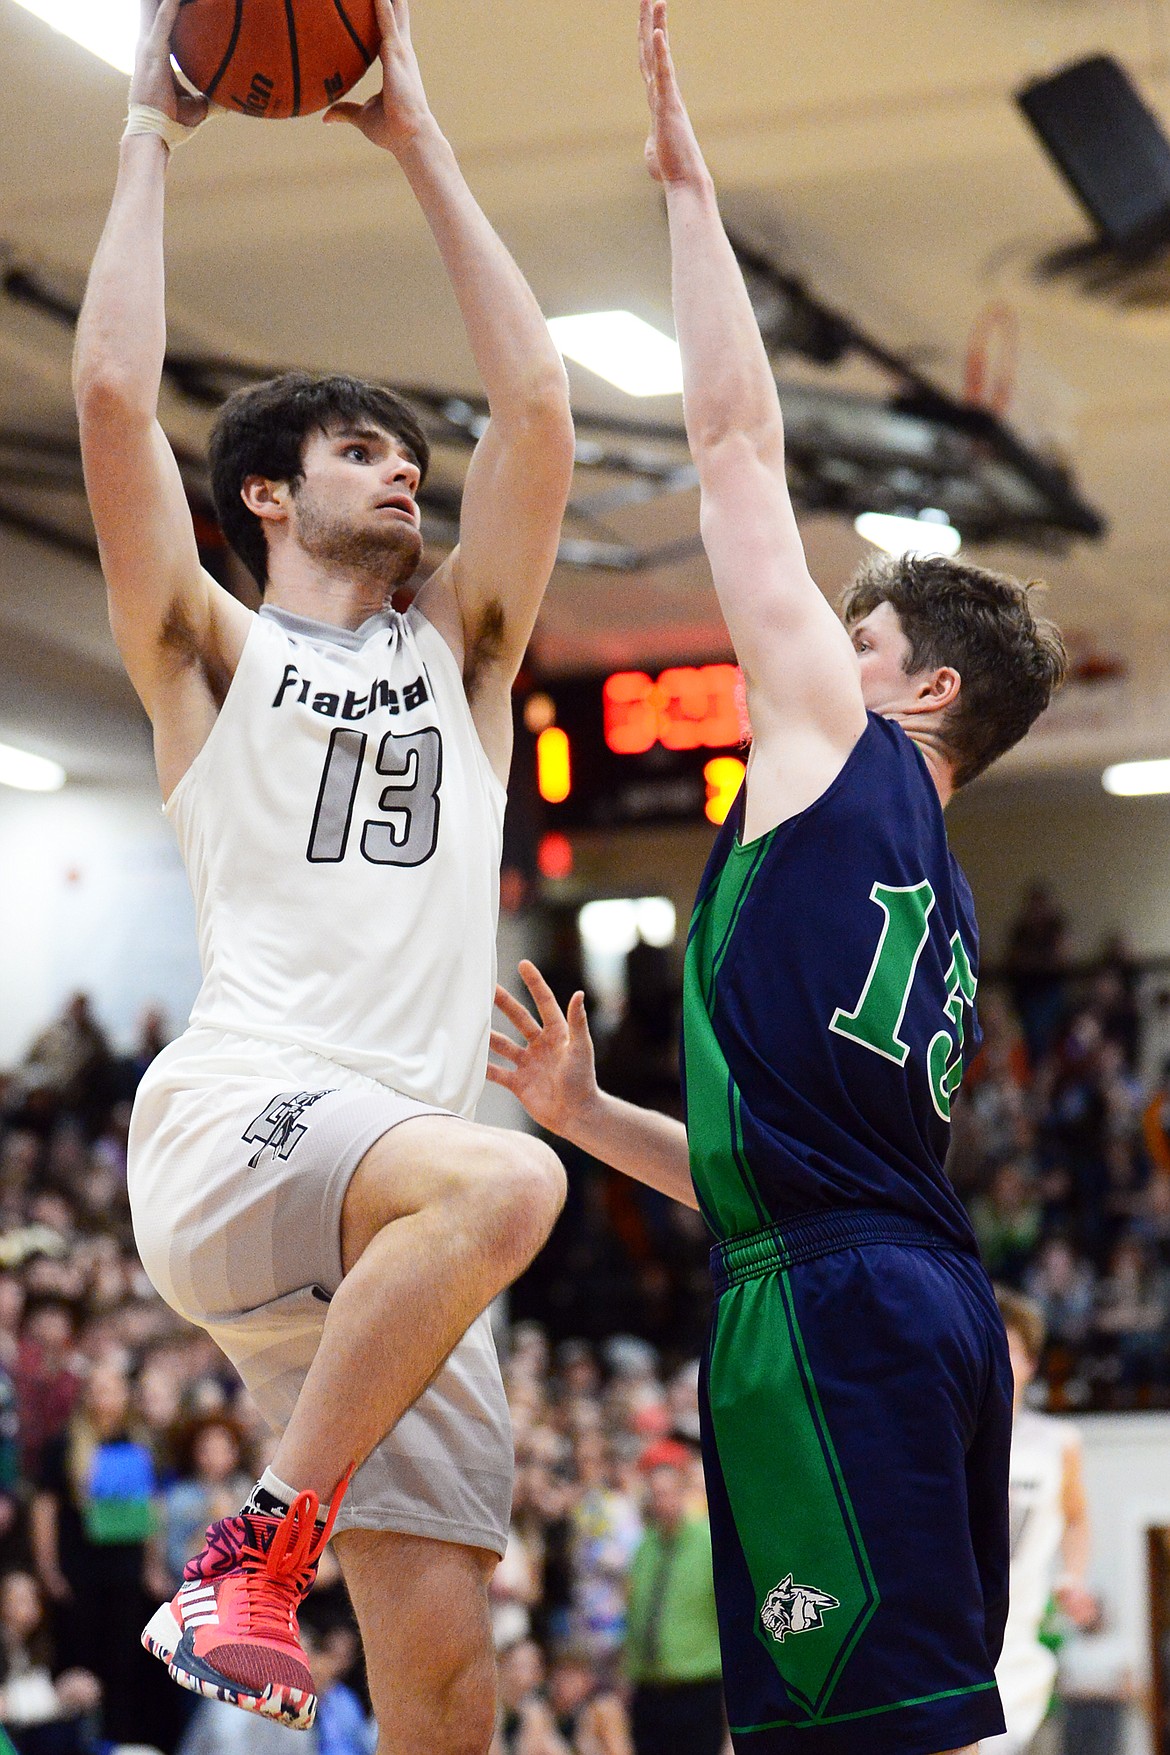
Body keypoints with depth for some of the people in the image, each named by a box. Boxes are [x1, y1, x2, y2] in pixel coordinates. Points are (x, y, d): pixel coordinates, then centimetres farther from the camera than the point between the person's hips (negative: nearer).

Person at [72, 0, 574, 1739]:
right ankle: (257, 1551, -24)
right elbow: (112, 394, 2)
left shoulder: (459, 653, 25)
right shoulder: (213, 653, 15)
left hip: (393, 1215, 5)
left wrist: (419, 142, 19)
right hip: (230, 1133, -4)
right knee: (505, 1184, -36)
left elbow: (538, 404, 16)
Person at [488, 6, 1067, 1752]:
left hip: (833, 1300, -9)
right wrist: (587, 1113, 26)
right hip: (925, 1300, 9)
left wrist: (690, 184, 11)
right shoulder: (934, 901, 28)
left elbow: (740, 440, 5)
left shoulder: (841, 747, 5)